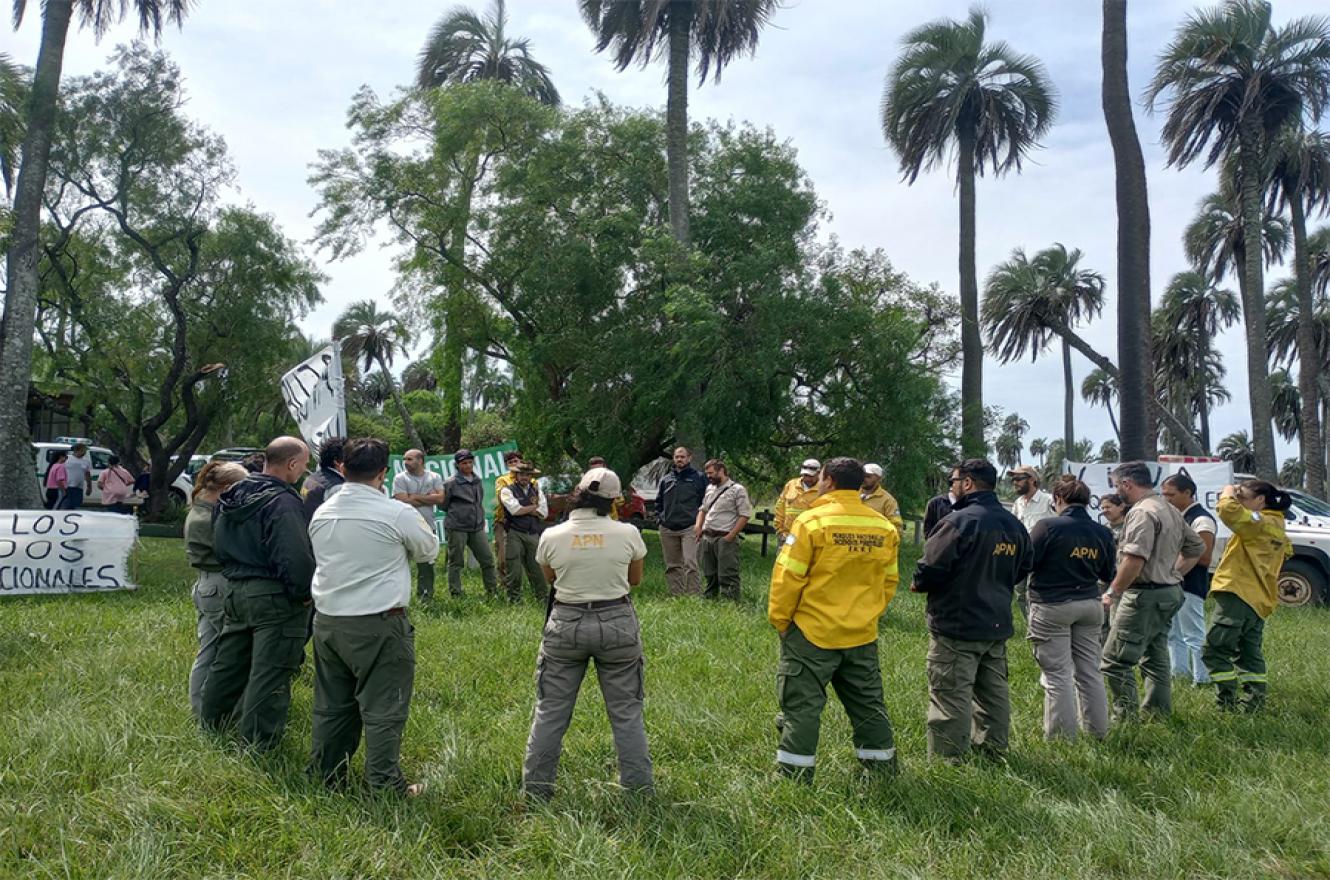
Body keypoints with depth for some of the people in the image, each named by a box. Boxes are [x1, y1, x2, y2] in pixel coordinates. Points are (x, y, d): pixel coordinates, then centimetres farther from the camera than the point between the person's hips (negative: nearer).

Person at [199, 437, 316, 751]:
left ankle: (213, 723, 36)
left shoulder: (231, 497, 10)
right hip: (274, 596, -9)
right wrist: (304, 593, -12)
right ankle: (258, 742, 5)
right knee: (269, 672, -1)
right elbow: (295, 558, -25)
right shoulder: (282, 503, -20)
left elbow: (219, 546, 23)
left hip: (234, 591, 9)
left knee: (229, 662, 22)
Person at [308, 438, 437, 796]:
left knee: (331, 704, 18)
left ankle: (325, 773, 28)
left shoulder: (321, 513, 3)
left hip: (327, 620, 6)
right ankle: (385, 783, 9)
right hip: (379, 624, -6)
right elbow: (429, 550, 1)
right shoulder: (398, 514, -14)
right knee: (382, 709, 3)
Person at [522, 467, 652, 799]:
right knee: (626, 710, 12)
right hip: (617, 623, 0)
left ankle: (536, 786, 20)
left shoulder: (551, 537, -7)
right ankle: (638, 785, 18)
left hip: (566, 625, 0)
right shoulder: (627, 534, -9)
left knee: (550, 709, 13)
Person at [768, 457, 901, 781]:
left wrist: (779, 619, -2)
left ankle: (794, 775, 7)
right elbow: (889, 582, 9)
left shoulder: (812, 521, -13)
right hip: (862, 636, 5)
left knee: (801, 706, 4)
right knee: (868, 705, 17)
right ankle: (882, 768, 27)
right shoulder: (884, 527, 2)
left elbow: (787, 576, -13)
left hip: (812, 633, -5)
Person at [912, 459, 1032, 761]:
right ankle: (993, 750, 28)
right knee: (993, 690, 18)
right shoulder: (1015, 525, 7)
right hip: (997, 624, 8)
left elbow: (931, 570, -21)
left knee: (951, 694, -1)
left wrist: (918, 584, 0)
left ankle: (948, 759, 2)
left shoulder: (959, 521, -20)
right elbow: (1024, 567, 19)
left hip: (956, 626, -8)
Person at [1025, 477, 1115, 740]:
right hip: (1090, 605, 5)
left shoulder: (1048, 526, -14)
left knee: (1057, 675, 1)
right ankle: (1098, 734, 22)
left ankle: (1062, 739, 6)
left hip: (1052, 607, -5)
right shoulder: (1103, 533, 2)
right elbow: (1108, 575, 11)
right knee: (1090, 672, 14)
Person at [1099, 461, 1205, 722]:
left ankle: (1125, 716, -5)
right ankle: (1159, 712, 24)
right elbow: (1196, 547, 24)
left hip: (1145, 595, -10)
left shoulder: (1142, 512, -17)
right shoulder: (1170, 510, 15)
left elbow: (1134, 559, -26)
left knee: (1115, 660, -6)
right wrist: (1173, 574, 18)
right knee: (1155, 656, 18)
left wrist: (1113, 591, -16)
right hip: (1170, 592, 10)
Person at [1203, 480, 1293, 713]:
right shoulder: (1275, 527, 20)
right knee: (1249, 655, 15)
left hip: (1238, 596, -10)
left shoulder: (1261, 522, -12)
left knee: (1216, 650, -7)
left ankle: (1227, 704, -7)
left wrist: (1228, 494, -6)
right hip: (1259, 601, 10)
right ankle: (1255, 702, 15)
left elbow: (1229, 511, -27)